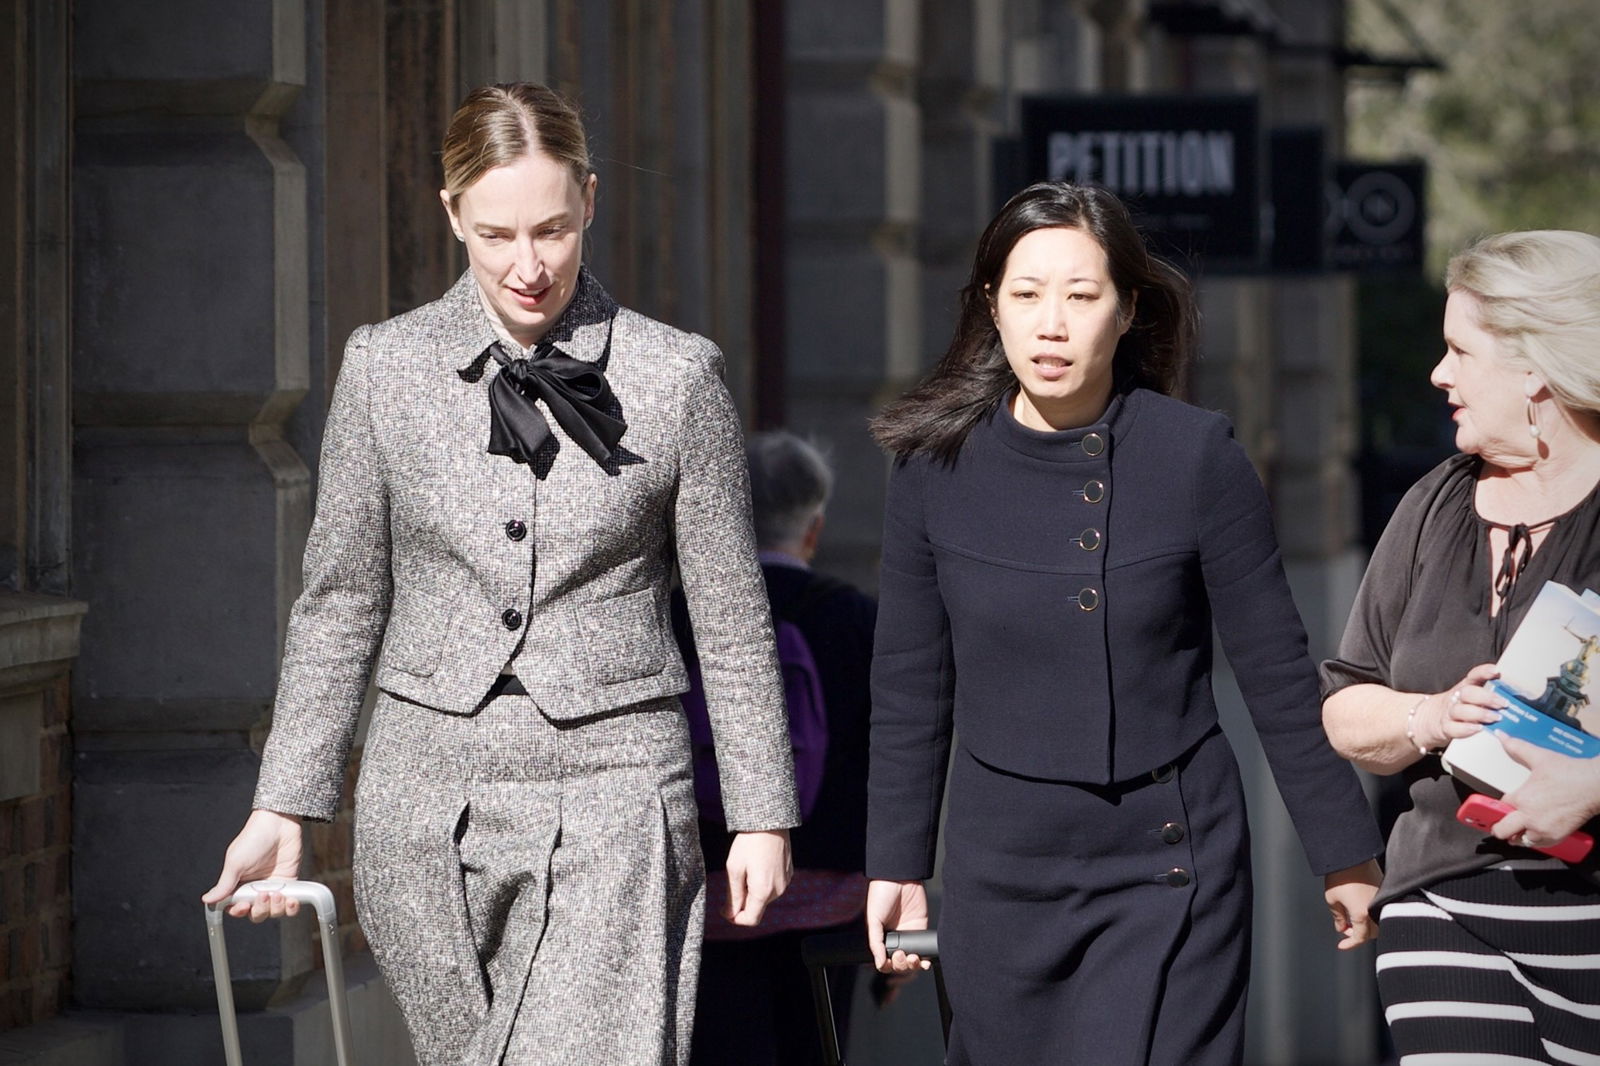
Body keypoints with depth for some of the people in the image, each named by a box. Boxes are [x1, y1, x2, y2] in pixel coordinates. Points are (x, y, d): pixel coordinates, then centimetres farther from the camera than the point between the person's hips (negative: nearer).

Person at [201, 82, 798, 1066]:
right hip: (430, 800, 3)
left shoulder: (676, 375, 0)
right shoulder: (387, 368, 5)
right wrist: (284, 805, 7)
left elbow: (732, 615, 6)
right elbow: (341, 602, 10)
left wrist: (763, 816, 6)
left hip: (610, 800, -2)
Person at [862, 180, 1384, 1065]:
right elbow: (910, 690, 9)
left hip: (1171, 866, -2)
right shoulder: (936, 468, 0)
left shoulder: (1195, 455, -5)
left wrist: (1345, 855, 4)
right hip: (1002, 864, 2)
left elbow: (1277, 675, 0)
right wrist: (895, 862, 10)